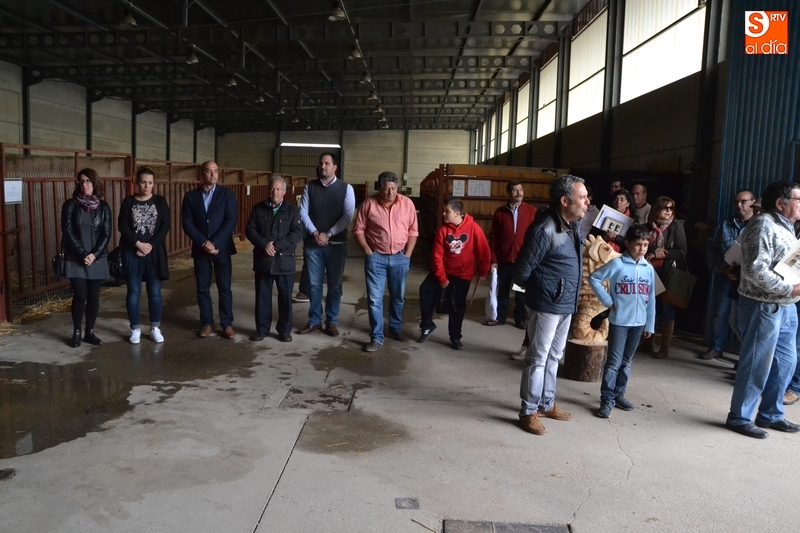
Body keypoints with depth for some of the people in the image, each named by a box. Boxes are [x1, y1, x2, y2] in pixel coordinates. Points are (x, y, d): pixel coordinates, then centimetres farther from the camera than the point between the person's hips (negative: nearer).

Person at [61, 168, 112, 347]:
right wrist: (82, 254, -15)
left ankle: (90, 332, 16)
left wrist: (94, 254, -12)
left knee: (93, 296, 5)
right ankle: (76, 332, 10)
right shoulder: (70, 205, 0)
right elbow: (67, 232, -7)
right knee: (80, 296, -4)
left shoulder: (103, 206, 5)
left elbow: (106, 234, 0)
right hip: (75, 259, -2)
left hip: (97, 259, 2)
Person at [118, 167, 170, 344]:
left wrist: (150, 246, -12)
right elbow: (122, 226, -4)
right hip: (132, 252, 0)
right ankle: (135, 329, 14)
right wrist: (138, 244, -15)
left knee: (155, 291, 4)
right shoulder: (128, 201, 3)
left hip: (155, 252, 0)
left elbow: (165, 226, -3)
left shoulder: (160, 202, 3)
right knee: (133, 291, 4)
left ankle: (155, 328, 14)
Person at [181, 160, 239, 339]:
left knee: (224, 287, 2)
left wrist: (215, 243, -15)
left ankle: (227, 324, 10)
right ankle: (206, 323, 17)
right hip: (200, 249, 2)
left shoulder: (227, 194, 1)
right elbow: (187, 223, -1)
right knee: (202, 288, 6)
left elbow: (231, 221, -7)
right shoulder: (190, 196, 5)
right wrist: (204, 242, -13)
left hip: (222, 248, -1)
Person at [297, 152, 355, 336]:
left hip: (336, 244, -1)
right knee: (314, 284, 7)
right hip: (312, 243, 1)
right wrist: (315, 233, -12)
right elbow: (303, 213, 1)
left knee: (334, 285, 6)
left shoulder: (346, 188, 0)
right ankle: (314, 321, 19)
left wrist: (328, 234, -13)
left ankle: (331, 321, 19)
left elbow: (347, 216, -7)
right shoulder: (310, 187, 5)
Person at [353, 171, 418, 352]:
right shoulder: (369, 204, -5)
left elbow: (413, 231, 1)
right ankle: (376, 337, 7)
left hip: (400, 258, 2)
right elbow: (358, 229, -1)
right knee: (374, 299, -1)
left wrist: (407, 254, -4)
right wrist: (368, 251, -8)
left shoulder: (407, 203, -2)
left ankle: (395, 329, 35)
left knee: (398, 297, 15)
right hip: (376, 257, -1)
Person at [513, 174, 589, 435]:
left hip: (566, 305, 9)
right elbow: (521, 271, -16)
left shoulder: (573, 225, 5)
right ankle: (528, 412, 14)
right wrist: (538, 291, 1)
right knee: (538, 358, 2)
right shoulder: (544, 230, -22)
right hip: (547, 306, -9)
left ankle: (546, 404, 34)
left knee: (553, 356, 19)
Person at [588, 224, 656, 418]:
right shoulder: (617, 264, -9)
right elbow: (594, 278, -7)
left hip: (639, 322, 5)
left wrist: (650, 325, 8)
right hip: (619, 321, -4)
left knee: (627, 361, 15)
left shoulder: (649, 269, 4)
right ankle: (607, 399, 3)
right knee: (614, 362, -3)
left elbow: (651, 299, 8)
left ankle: (618, 394, 27)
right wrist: (607, 301, -10)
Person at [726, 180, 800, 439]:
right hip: (763, 306, -9)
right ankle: (739, 418, 11)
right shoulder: (763, 225, -15)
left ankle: (770, 415, 28)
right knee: (756, 365, -1)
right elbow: (756, 271, -23)